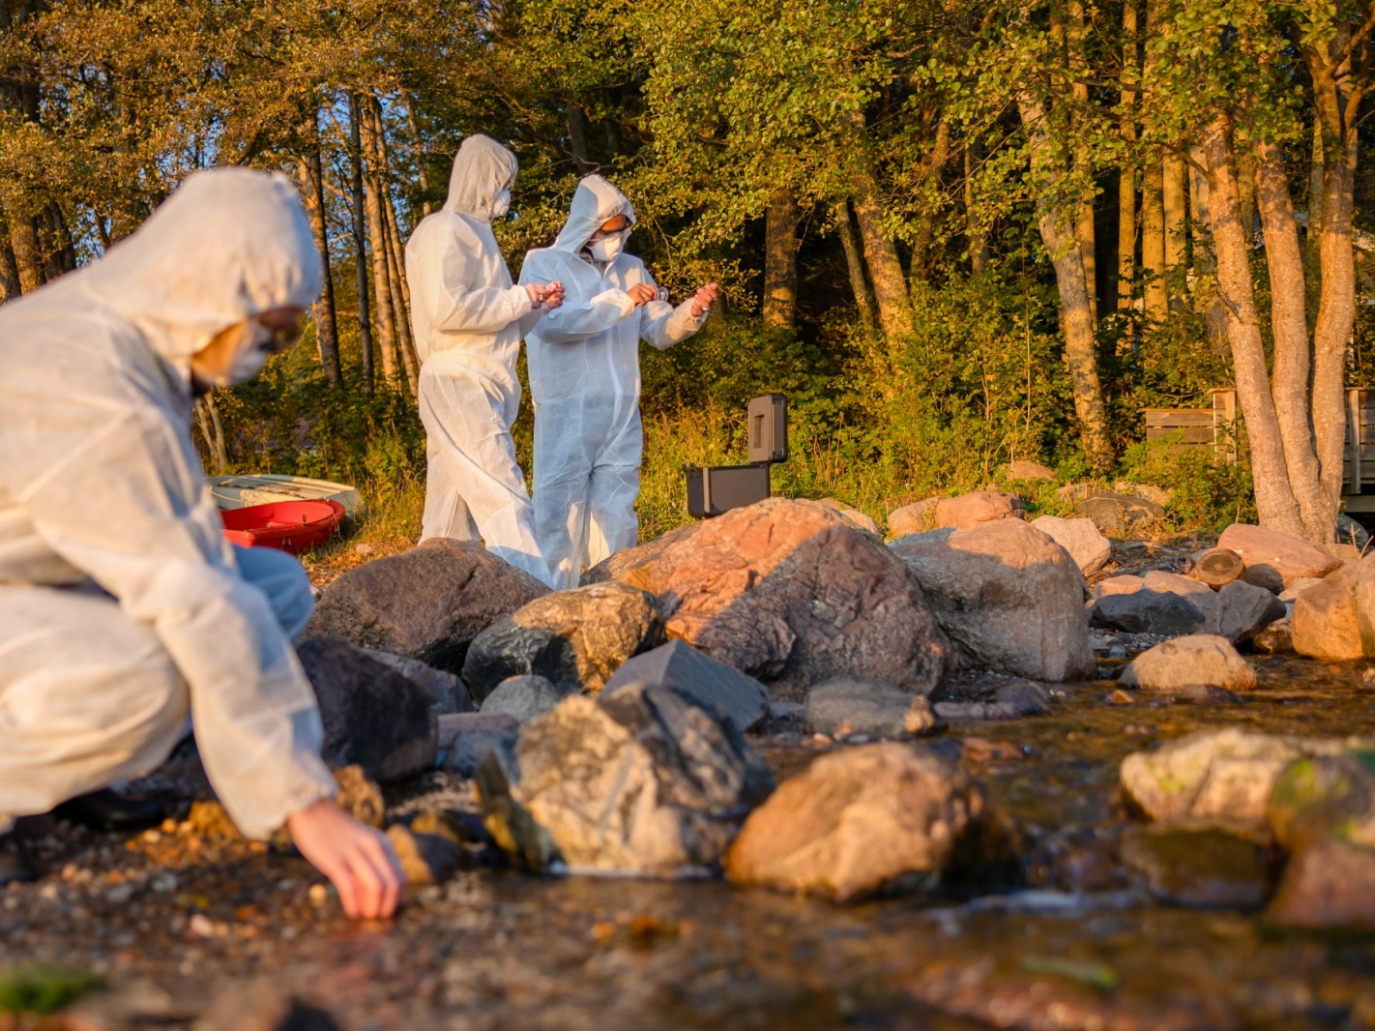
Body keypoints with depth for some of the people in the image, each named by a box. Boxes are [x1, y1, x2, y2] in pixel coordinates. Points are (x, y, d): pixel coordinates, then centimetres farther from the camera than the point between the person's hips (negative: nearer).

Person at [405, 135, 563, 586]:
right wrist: (520, 298, -10)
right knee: (504, 502, -19)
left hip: (479, 391, 10)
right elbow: (447, 309, -18)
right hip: (460, 384, -10)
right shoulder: (447, 229, -5)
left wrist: (537, 306, 10)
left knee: (453, 519, 8)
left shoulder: (473, 232, 24)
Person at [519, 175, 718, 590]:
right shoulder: (543, 263, 1)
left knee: (616, 515, 6)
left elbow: (661, 331, 14)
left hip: (621, 416, 5)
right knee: (561, 510, -6)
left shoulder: (631, 268, 14)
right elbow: (550, 321, -17)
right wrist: (620, 303, -21)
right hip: (566, 416, -4)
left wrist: (692, 312, -8)